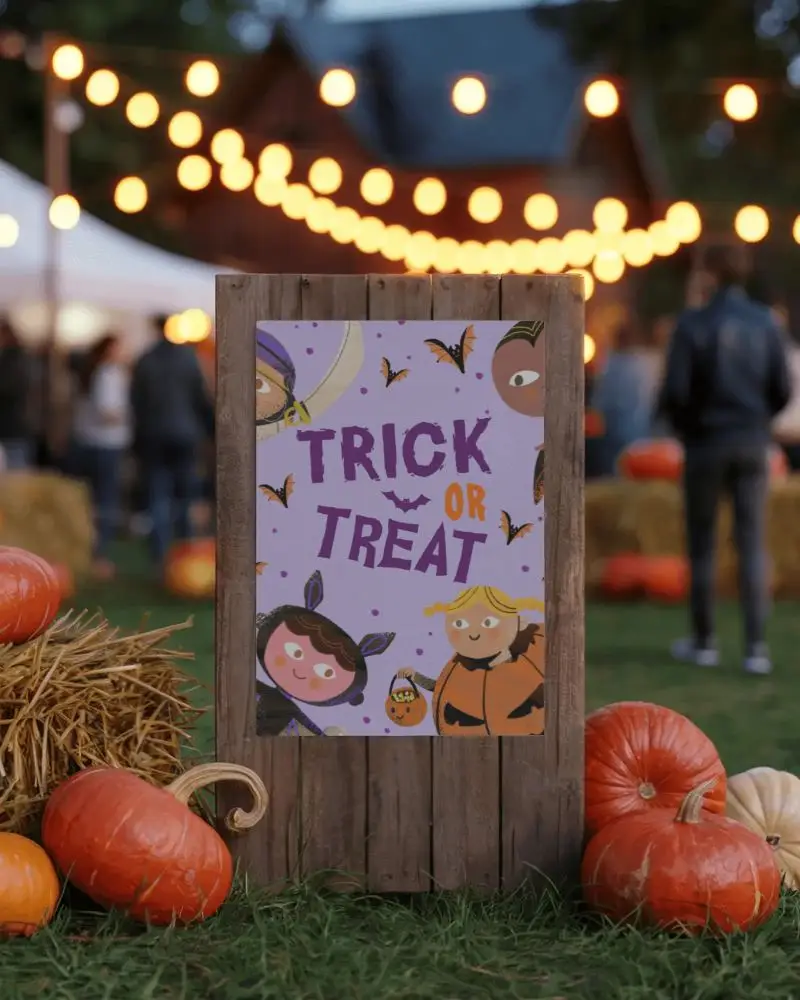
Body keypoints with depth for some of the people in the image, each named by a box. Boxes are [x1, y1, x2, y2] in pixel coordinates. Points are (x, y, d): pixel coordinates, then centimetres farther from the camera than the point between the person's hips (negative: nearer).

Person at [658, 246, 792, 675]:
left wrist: (684, 427, 8)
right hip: (752, 445, 3)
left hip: (705, 442, -3)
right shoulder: (766, 323, 1)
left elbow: (674, 391, -13)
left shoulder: (693, 323, -10)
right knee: (752, 546, 3)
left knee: (701, 544, 10)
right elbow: (782, 391, 2)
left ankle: (703, 642, 17)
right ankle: (755, 647, -3)